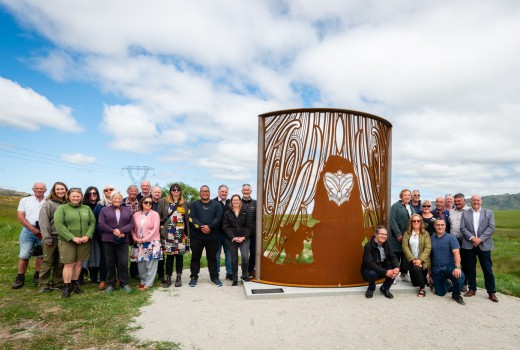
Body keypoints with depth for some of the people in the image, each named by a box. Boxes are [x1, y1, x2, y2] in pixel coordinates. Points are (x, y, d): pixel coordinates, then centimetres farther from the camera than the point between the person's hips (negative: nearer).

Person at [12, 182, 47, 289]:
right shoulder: (25, 200, 8)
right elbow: (20, 217, 0)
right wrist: (32, 229, -11)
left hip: (44, 232, 0)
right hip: (28, 231, 0)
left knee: (41, 255, 4)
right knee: (24, 255, 0)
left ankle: (37, 276, 15)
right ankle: (20, 278, 10)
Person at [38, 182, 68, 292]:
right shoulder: (49, 203, -5)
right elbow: (43, 221, -9)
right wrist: (46, 237, -14)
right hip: (52, 237, -4)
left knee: (60, 262, 11)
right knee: (47, 261, 2)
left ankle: (58, 283, 21)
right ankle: (43, 285, 12)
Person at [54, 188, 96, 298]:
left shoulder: (87, 209, 10)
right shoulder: (62, 208, -2)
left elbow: (92, 223, 7)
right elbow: (59, 225, -11)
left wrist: (87, 236, -10)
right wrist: (73, 237, -17)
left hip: (84, 242, 3)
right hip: (67, 241, -3)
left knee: (78, 263, 9)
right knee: (69, 264, -2)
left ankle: (74, 284, 21)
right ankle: (67, 287, 6)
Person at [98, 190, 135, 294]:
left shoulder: (128, 210, 10)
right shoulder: (105, 210, 7)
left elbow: (131, 224, 2)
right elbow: (101, 224, -3)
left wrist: (121, 231, -14)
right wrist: (113, 231, -14)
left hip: (123, 240, 0)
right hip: (108, 240, 0)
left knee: (123, 263, -1)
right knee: (110, 263, 7)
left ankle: (124, 283, 9)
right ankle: (110, 284, 18)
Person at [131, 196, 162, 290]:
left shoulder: (154, 214, -3)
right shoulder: (136, 215, 9)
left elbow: (155, 229, -9)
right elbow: (133, 228, 11)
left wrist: (145, 239, -12)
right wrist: (135, 238, -6)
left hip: (152, 242, -4)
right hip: (139, 243, 4)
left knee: (150, 264, -2)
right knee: (140, 264, 10)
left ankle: (148, 283, 6)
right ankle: (143, 281, 24)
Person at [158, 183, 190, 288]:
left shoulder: (186, 203, 7)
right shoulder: (163, 202, 4)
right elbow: (159, 215, 6)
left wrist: (188, 231, 2)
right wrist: (162, 226, -3)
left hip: (181, 233, 1)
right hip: (168, 233, -1)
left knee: (180, 254, 6)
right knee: (169, 255, 1)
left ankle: (179, 278, 16)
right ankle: (168, 278, 12)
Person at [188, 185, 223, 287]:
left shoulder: (216, 204, 8)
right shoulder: (194, 204, 7)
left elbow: (218, 218, -4)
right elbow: (191, 218, -6)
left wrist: (209, 226, -19)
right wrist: (201, 227, -19)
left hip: (212, 236, 0)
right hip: (196, 236, 0)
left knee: (212, 257, 8)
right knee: (195, 257, 7)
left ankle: (214, 277, 17)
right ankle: (194, 277, 19)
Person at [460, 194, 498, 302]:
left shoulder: (489, 213, 5)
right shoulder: (465, 213, 7)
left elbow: (491, 228, -3)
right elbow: (462, 228, 1)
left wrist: (480, 239, -13)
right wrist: (472, 238, -14)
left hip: (484, 245, -1)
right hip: (469, 245, 1)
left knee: (488, 269, 2)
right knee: (470, 268, 8)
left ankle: (491, 292, 13)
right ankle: (472, 289, 19)